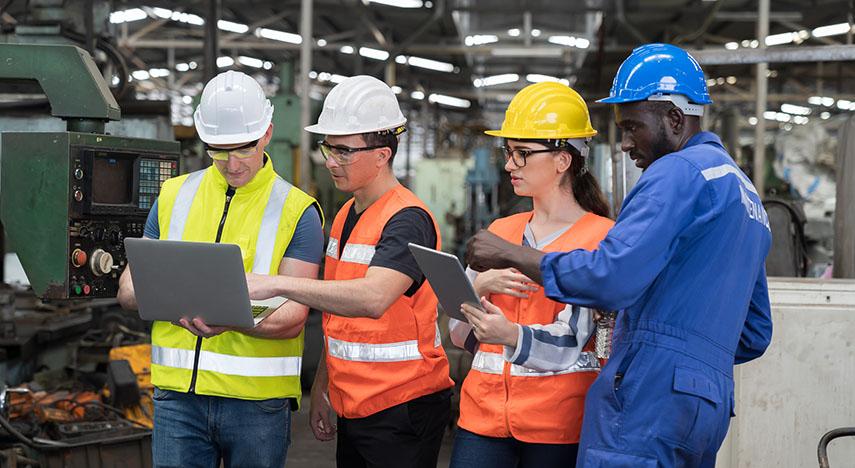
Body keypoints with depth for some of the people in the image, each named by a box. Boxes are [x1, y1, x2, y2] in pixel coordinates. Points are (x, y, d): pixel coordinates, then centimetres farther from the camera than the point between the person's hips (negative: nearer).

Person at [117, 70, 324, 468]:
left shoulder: (297, 211, -1)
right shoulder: (174, 196, 10)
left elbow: (292, 318, -7)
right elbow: (128, 289, 10)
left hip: (259, 397, -2)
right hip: (178, 393, 2)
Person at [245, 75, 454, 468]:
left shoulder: (407, 219, -17)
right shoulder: (345, 216, 13)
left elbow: (373, 298, -34)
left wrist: (277, 284, -37)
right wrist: (321, 386, 16)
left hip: (403, 409, -8)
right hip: (352, 408, 8)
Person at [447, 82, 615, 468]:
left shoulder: (600, 237, -6)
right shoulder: (500, 231, 11)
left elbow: (568, 344, -15)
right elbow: (459, 332, 8)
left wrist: (509, 335, -33)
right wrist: (479, 286, -11)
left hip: (557, 421, -4)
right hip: (484, 411, 4)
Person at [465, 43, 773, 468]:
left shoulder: (681, 171, -7)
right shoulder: (745, 193, 24)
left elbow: (612, 277, -20)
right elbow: (755, 336, 27)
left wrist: (511, 255, -10)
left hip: (655, 394, -10)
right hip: (710, 401, 10)